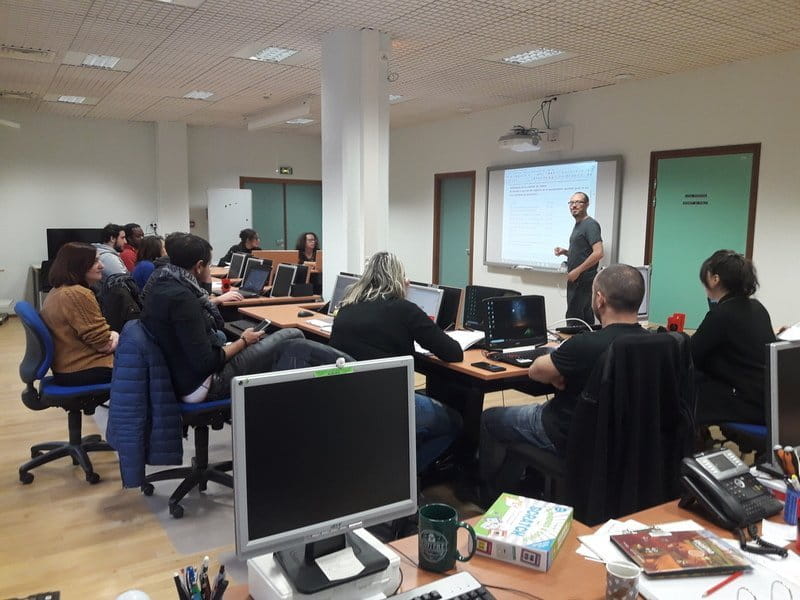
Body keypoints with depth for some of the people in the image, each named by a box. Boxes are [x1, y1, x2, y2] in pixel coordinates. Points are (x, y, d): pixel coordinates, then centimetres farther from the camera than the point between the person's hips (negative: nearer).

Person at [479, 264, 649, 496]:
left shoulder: (586, 345, -33)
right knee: (532, 408, 33)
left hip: (570, 436, -7)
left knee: (489, 419, 16)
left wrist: (557, 363, 4)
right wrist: (561, 370, -6)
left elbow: (535, 371, -14)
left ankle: (491, 496, 33)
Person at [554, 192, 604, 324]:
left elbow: (598, 253, -21)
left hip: (584, 280, -9)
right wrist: (565, 252, 8)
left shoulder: (590, 225, -11)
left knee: (574, 318, -11)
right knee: (586, 319, 12)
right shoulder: (577, 225, 18)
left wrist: (577, 271, -18)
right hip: (576, 280, 9)